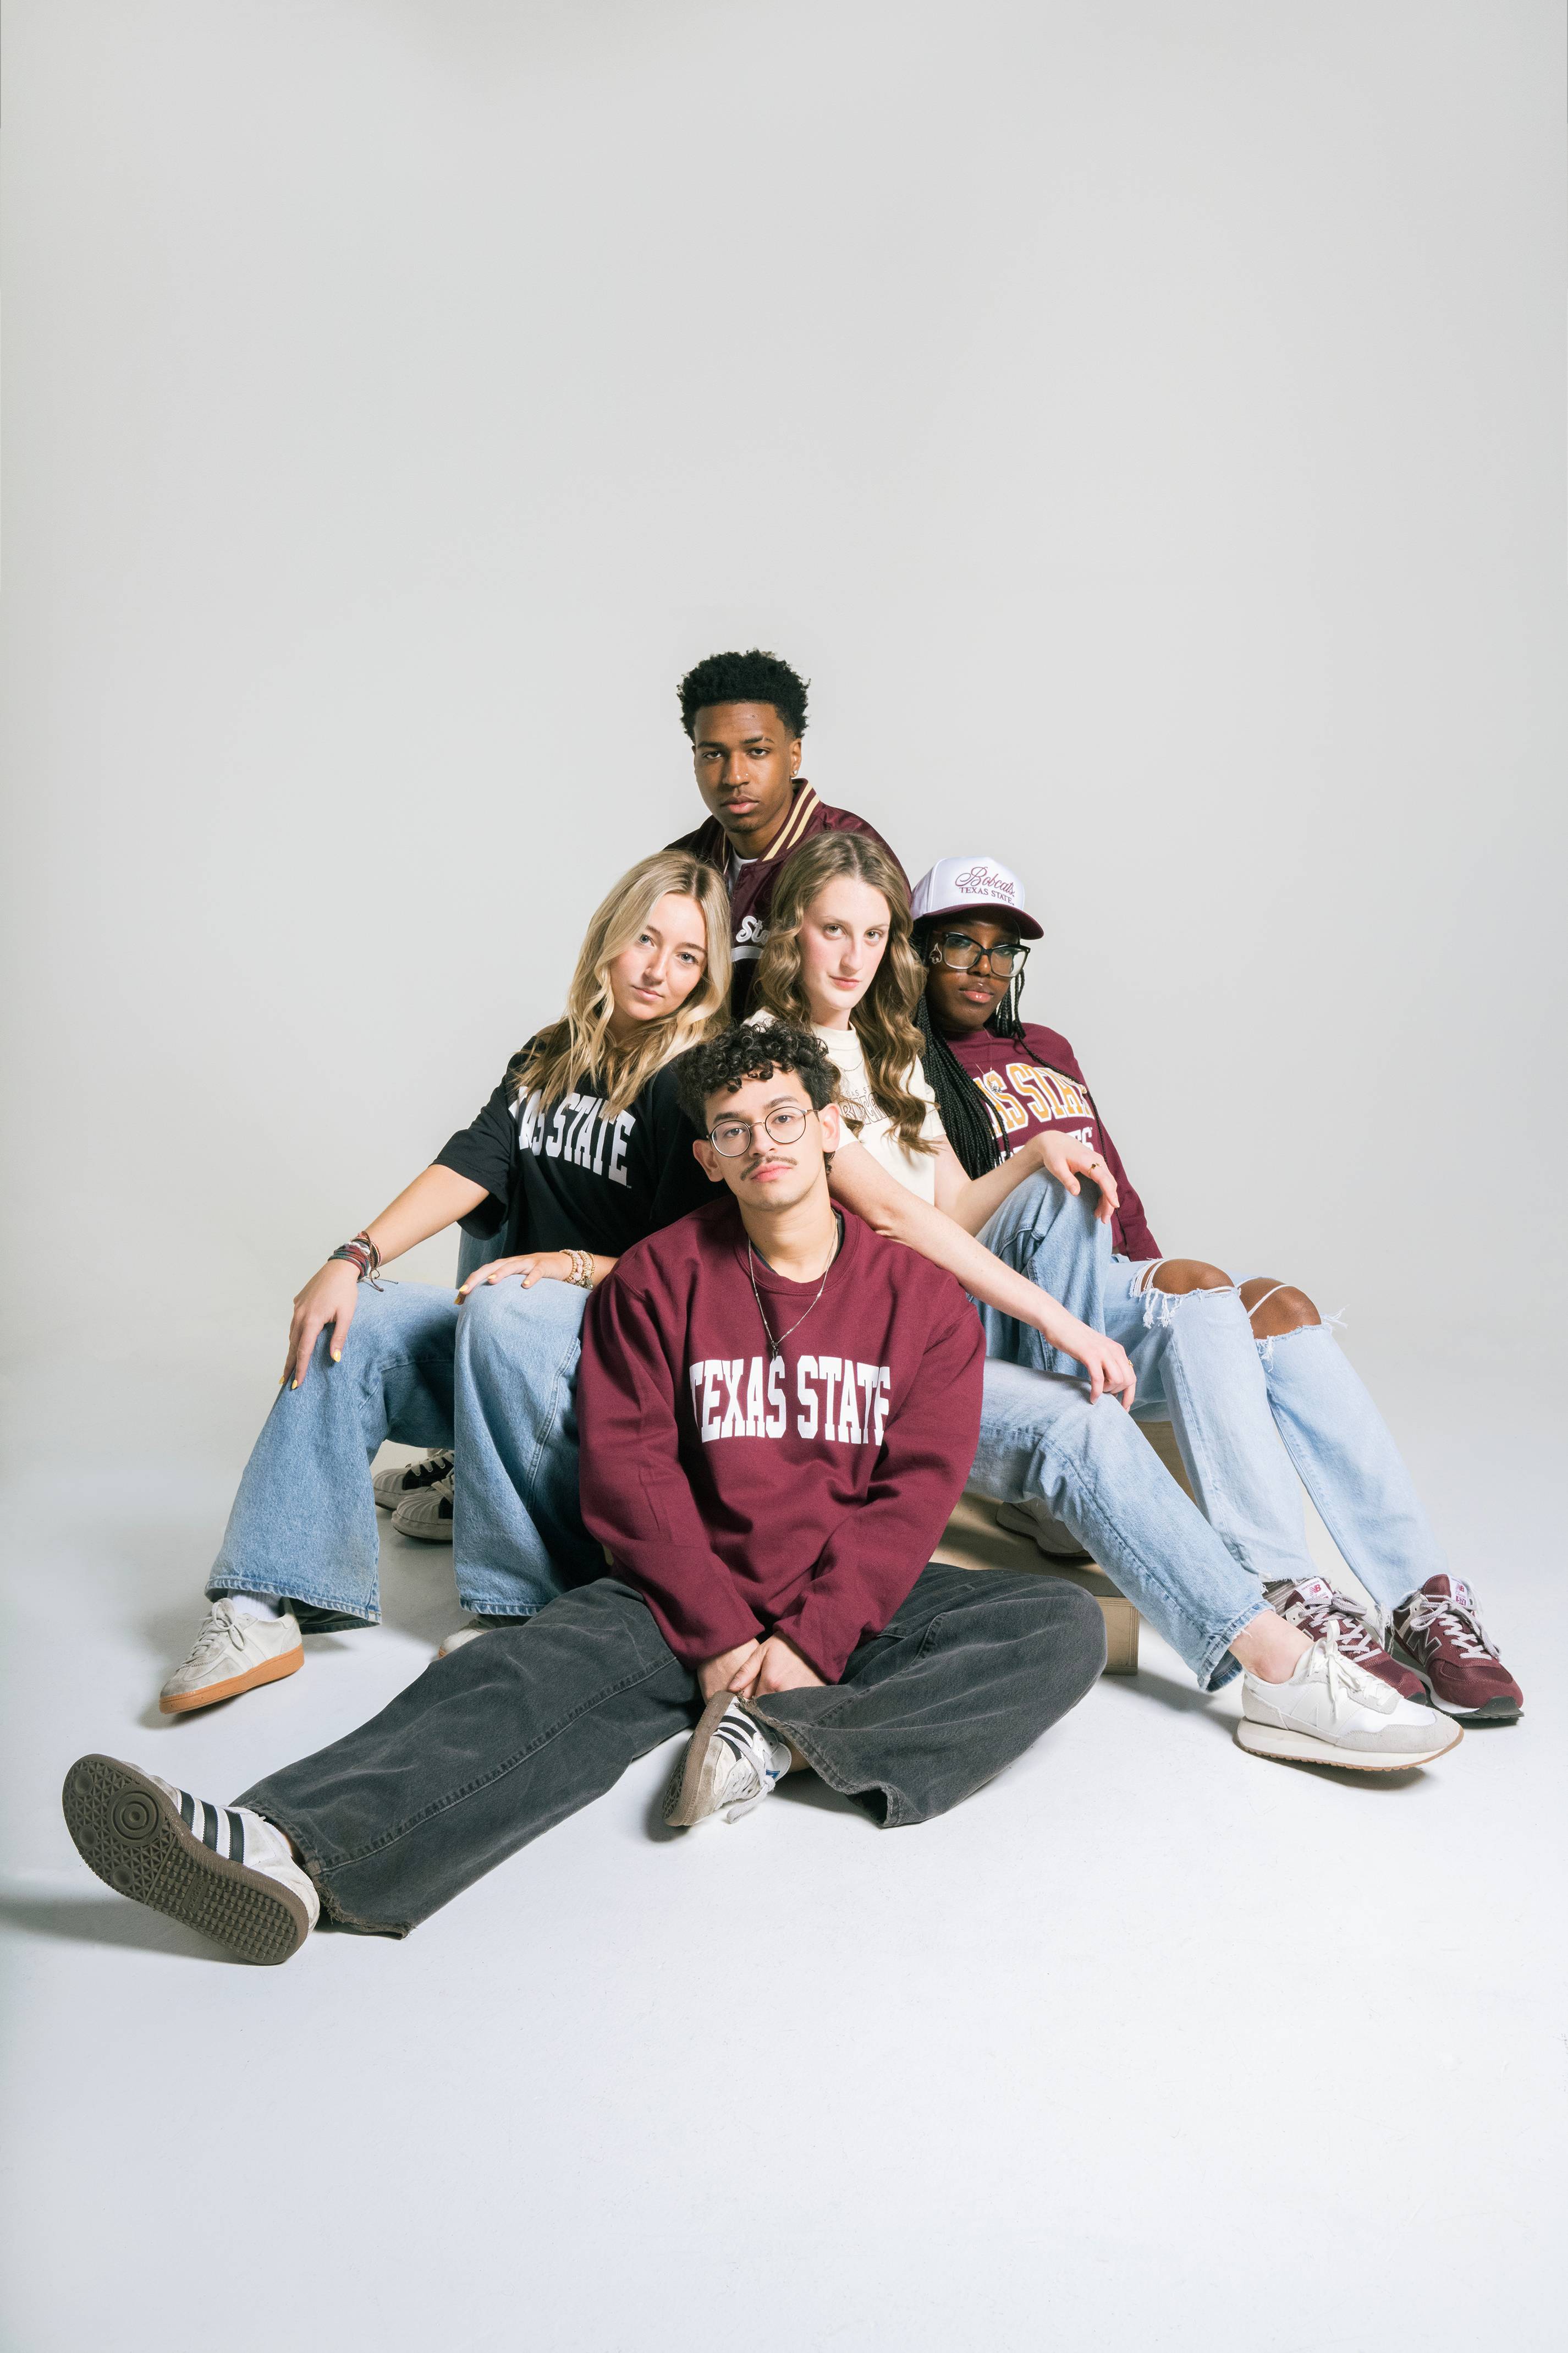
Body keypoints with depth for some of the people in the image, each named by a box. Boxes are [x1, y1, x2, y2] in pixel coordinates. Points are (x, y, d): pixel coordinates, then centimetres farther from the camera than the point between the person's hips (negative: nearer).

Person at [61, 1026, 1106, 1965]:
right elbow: (629, 1470, -4)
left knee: (1066, 1625, -23)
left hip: (863, 1605, 1)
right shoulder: (658, 1278, 4)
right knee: (528, 1675, -29)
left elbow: (916, 1490, -4)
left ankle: (778, 1736, -33)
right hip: (692, 1598, -1)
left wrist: (813, 1641, -17)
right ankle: (293, 1847, -52)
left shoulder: (922, 1295, 4)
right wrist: (721, 1635, -15)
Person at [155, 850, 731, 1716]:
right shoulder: (545, 1060, 13)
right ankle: (265, 1607, -17)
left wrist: (566, 1267, -18)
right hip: (510, 1320, 6)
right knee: (344, 1322, -14)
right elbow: (469, 1165, 0)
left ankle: (519, 1610, -23)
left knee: (502, 1312, -35)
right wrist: (356, 1256, -13)